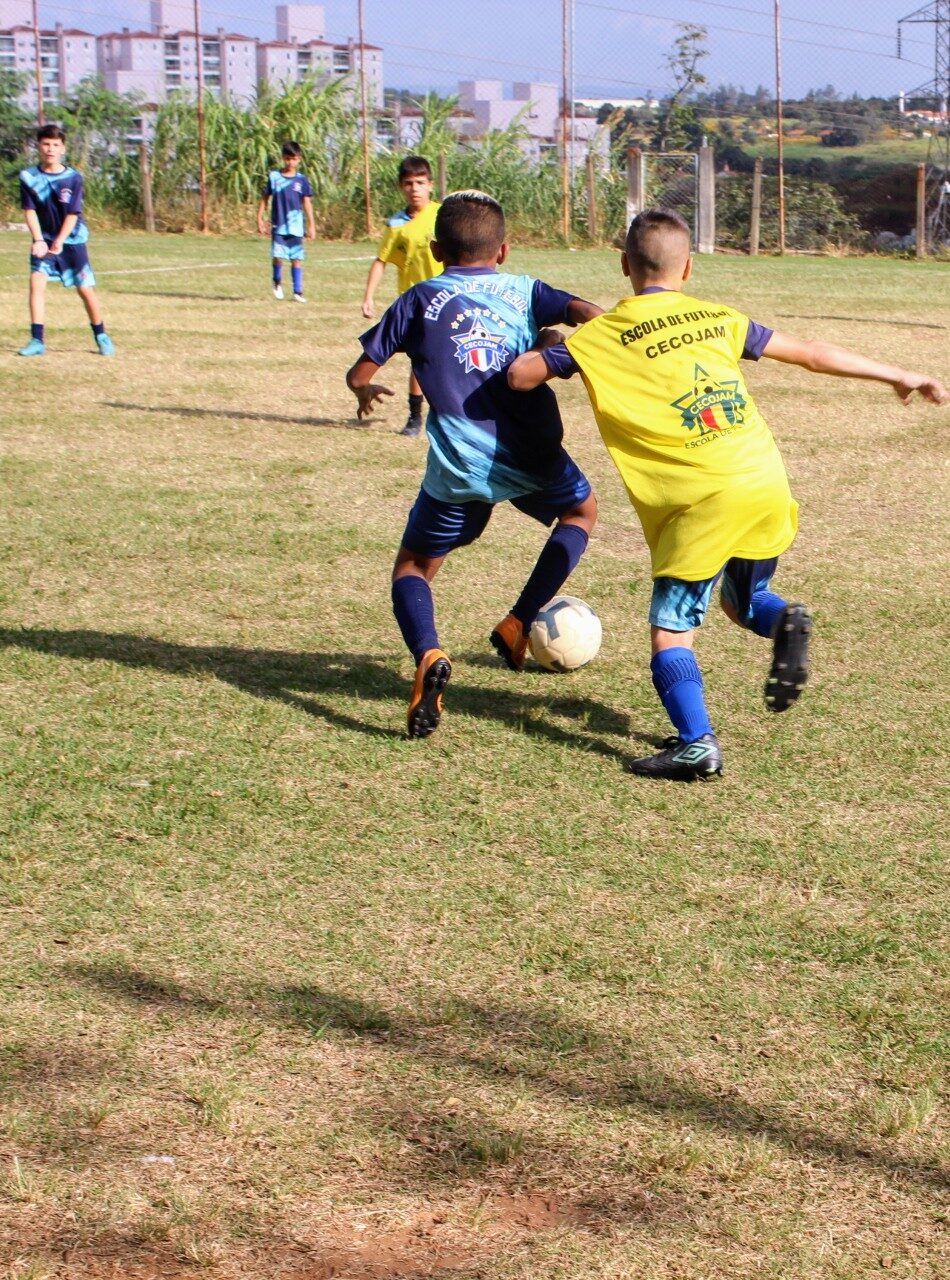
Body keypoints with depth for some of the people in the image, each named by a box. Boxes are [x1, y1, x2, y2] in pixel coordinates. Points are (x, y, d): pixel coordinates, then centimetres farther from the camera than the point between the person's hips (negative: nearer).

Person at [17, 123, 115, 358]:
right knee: (36, 283, -15)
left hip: (72, 241, -1)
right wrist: (38, 240, -20)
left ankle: (101, 336, 20)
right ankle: (37, 341, -13)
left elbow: (73, 214, -12)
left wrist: (59, 242, -22)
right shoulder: (28, 177, -7)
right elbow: (30, 210, -7)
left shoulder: (73, 178, -11)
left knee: (86, 290, 0)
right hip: (44, 241, 1)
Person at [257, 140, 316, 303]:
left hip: (296, 228, 1)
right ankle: (277, 282, 16)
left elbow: (307, 203, 7)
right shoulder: (274, 177, 1)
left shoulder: (302, 180, 4)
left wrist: (312, 226, 4)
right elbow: (264, 199, 7)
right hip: (278, 227, -1)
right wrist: (260, 220, 3)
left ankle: (298, 291, 9)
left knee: (297, 259, 2)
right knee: (278, 256, -12)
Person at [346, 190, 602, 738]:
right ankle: (519, 623, 20)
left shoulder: (421, 300, 9)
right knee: (581, 511, 32)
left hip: (459, 467, -1)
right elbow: (587, 314, -8)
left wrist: (367, 393, 31)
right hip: (534, 459, 1)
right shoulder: (525, 291, 11)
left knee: (414, 565, 16)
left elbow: (360, 373, 10)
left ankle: (428, 656, -16)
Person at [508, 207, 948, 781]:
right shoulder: (718, 318, 15)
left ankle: (697, 743, -14)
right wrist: (899, 376, 29)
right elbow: (812, 355, 19)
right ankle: (784, 620, -6)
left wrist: (550, 349, 26)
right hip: (768, 483, 5)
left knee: (671, 630, 3)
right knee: (742, 600, 26)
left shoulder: (606, 334, 4)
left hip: (703, 500, -4)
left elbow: (522, 374, 3)